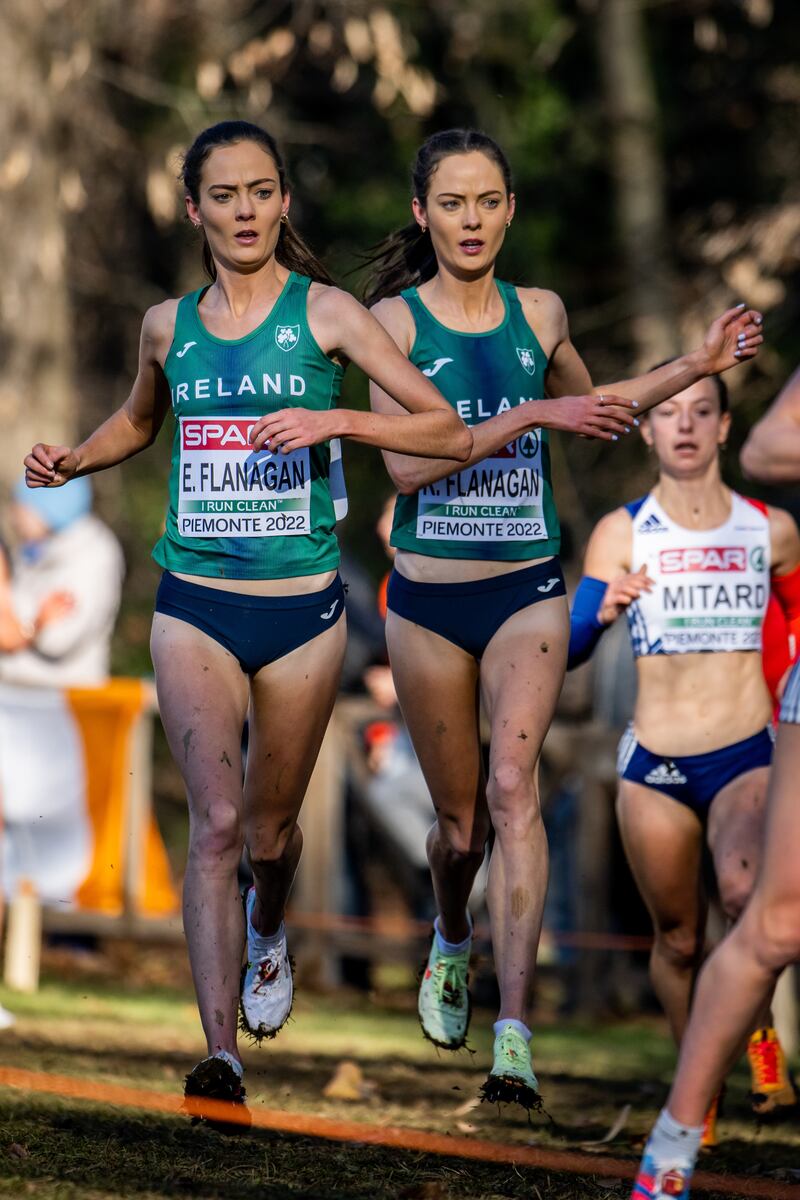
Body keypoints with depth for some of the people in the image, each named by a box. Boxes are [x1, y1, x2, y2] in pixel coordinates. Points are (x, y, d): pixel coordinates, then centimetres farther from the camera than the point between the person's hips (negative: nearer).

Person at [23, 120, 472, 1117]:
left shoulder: (325, 312, -3)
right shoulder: (169, 325, 6)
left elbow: (450, 430, -8)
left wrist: (334, 420, -21)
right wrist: (72, 462, 9)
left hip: (303, 608, -1)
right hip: (194, 608, 1)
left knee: (270, 827, 14)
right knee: (217, 820, -17)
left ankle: (267, 934, 50)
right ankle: (222, 1052, -21)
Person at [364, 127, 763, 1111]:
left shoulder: (539, 315, 6)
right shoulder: (394, 319, -4)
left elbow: (590, 412, 26)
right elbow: (404, 464, -16)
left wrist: (697, 366, 16)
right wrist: (530, 415, -22)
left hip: (528, 593, 1)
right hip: (428, 597, -1)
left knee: (511, 788, -19)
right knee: (458, 817, 9)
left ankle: (512, 1032, -24)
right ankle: (452, 942, 44)